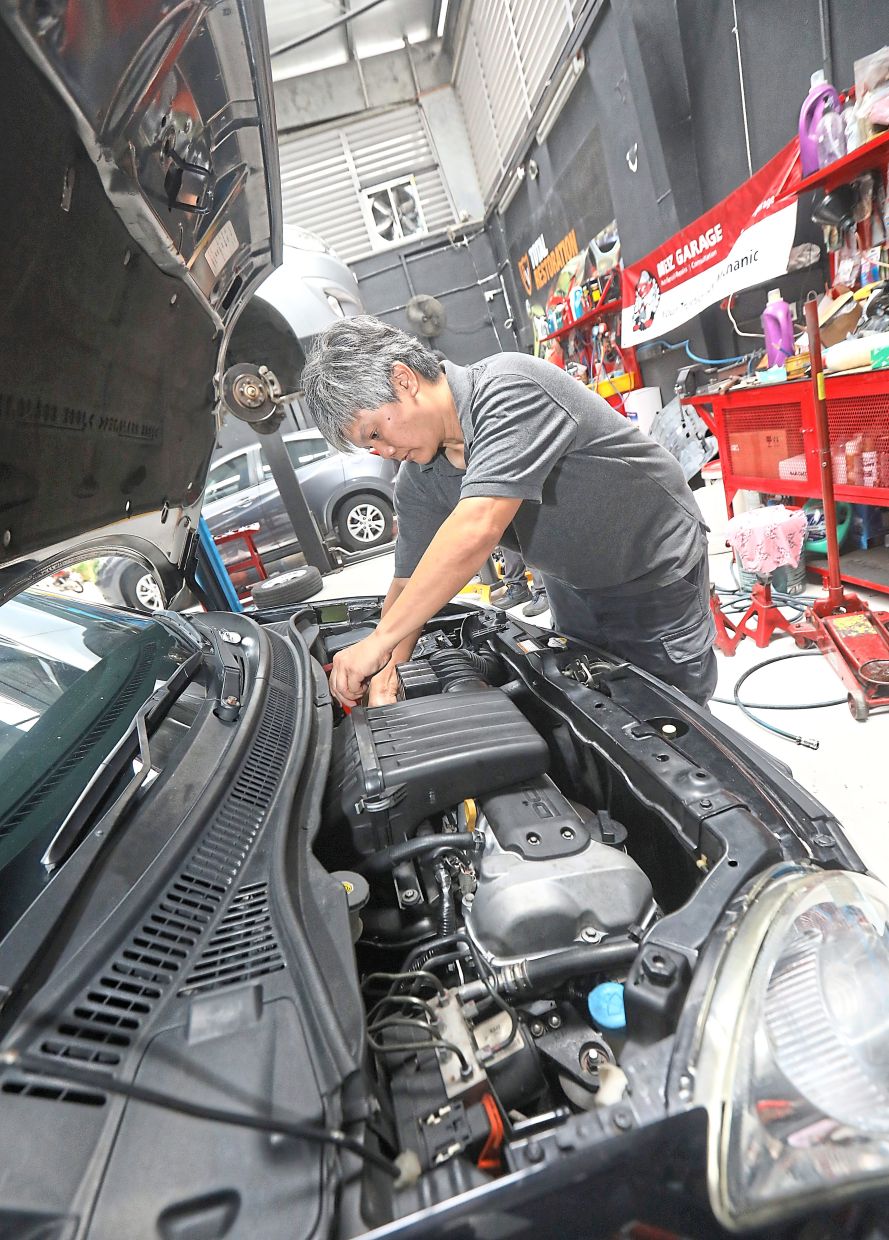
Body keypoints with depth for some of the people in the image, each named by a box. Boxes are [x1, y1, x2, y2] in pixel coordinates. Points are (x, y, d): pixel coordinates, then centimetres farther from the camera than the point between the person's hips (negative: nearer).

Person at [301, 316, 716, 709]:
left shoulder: (511, 389, -33)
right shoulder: (417, 481, -8)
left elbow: (475, 533, -43)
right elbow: (409, 586, -4)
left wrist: (379, 642, -39)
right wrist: (386, 672, -22)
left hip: (658, 578, -6)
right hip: (574, 589, 6)